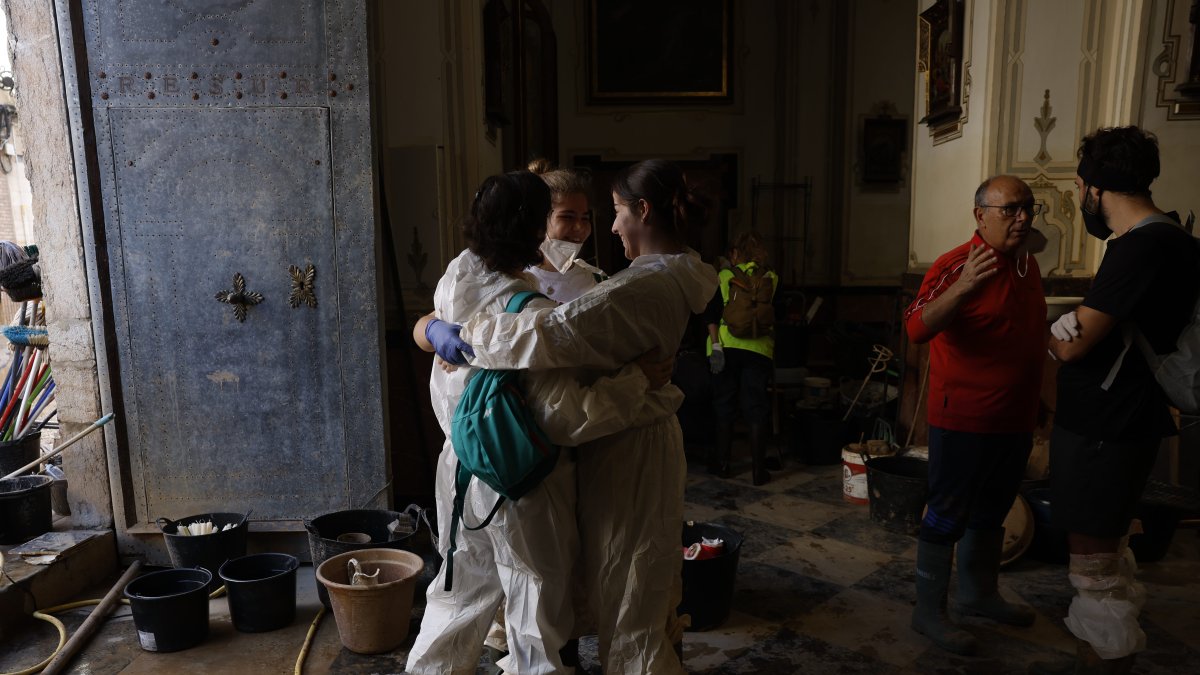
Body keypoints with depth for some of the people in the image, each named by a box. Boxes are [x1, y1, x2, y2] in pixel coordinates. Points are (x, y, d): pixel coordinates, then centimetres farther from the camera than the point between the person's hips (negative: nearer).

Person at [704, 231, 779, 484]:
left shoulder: (724, 276, 2)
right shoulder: (771, 278, 6)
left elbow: (712, 314, -7)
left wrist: (715, 344, -8)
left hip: (727, 346, -1)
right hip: (759, 349, 1)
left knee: (724, 407, 10)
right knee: (756, 409, 5)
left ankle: (722, 463, 18)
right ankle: (759, 470, 6)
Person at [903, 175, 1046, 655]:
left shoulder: (1027, 264, 8)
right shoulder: (955, 265, -17)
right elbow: (917, 328, -31)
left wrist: (1036, 398, 21)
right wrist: (961, 289, -46)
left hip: (1014, 419, 8)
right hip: (963, 420, -8)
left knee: (991, 512, 21)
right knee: (947, 516, 2)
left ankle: (979, 593, 39)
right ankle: (929, 612, 15)